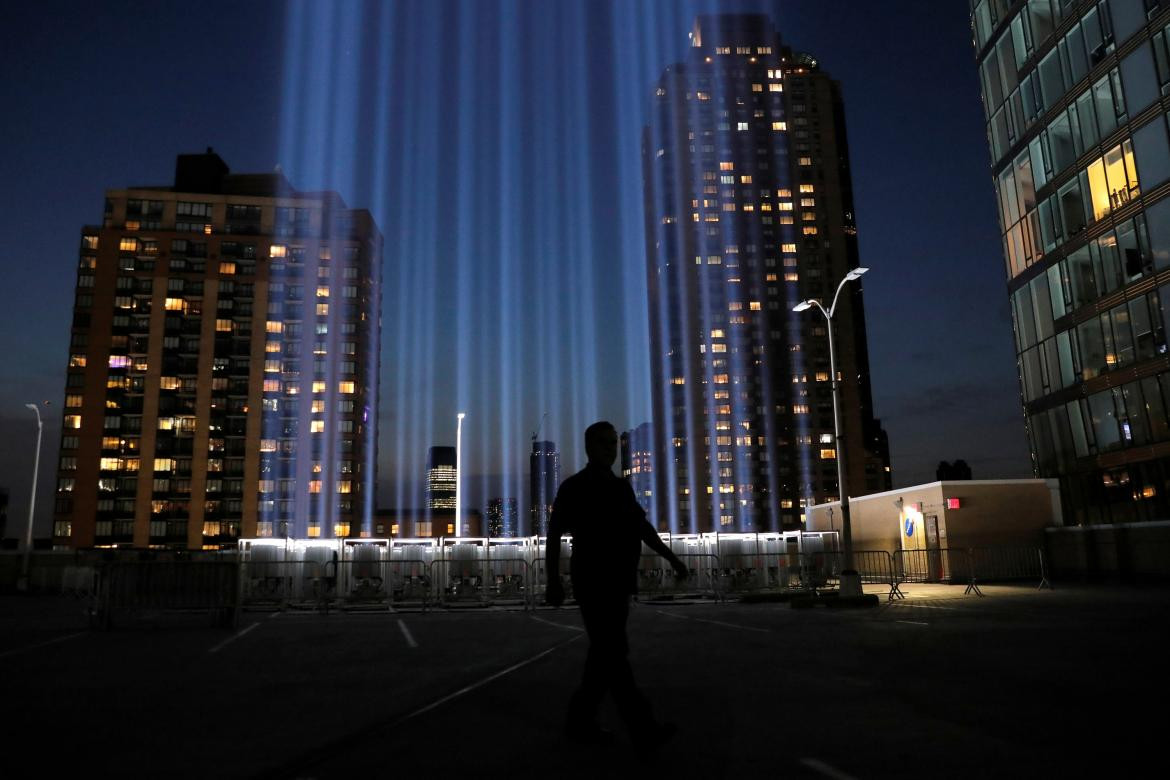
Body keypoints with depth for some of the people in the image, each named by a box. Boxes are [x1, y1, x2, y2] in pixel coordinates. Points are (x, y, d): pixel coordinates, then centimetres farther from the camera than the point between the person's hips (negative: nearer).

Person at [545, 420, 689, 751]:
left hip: (619, 584, 8)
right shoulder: (574, 488, -5)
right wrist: (554, 582, -15)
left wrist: (672, 558, 7)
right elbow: (554, 536, -7)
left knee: (604, 655, 10)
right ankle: (644, 730, -10)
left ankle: (580, 721, 21)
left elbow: (643, 527, 17)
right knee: (613, 654, -9)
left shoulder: (622, 488, 15)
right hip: (593, 584, -8)